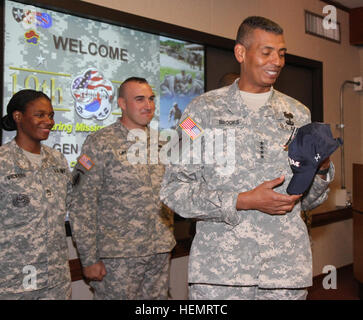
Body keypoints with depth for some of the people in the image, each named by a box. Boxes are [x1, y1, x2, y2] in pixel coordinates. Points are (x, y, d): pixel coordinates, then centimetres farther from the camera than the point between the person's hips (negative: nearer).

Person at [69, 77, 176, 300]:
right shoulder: (100, 143, -6)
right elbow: (81, 207, -8)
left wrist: (167, 243, 15)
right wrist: (90, 259, -10)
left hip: (160, 252, 5)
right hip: (119, 255, -5)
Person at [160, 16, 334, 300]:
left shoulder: (298, 114, 11)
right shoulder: (204, 110, 1)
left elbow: (307, 201, 15)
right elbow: (173, 189, -6)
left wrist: (321, 171, -6)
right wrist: (243, 201, -15)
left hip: (287, 268, 3)